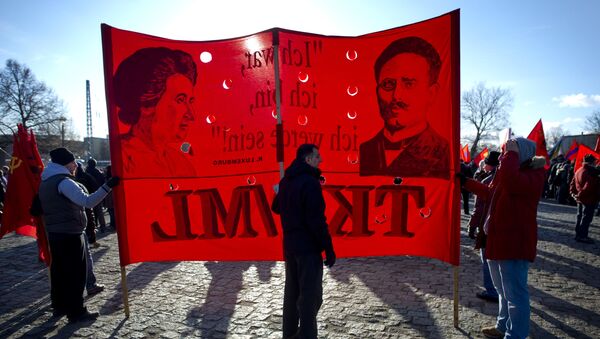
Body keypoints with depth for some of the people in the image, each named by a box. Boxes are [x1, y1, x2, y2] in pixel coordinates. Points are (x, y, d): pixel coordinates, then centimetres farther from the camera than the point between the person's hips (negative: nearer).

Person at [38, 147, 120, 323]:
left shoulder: (46, 182, 12)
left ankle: (59, 306, 30)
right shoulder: (64, 182, -19)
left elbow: (43, 207, 23)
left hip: (54, 233, 9)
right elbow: (88, 201, -30)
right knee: (76, 273, -1)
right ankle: (76, 311, 5)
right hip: (70, 234, -9)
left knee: (59, 270, 18)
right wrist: (108, 186, -32)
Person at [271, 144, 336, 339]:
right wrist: (329, 249, -16)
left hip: (289, 246, 9)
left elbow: (276, 208, 23)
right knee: (310, 295, 0)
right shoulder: (310, 182, -18)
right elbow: (317, 221, -22)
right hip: (308, 247, -9)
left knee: (292, 292, 18)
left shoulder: (286, 181, 9)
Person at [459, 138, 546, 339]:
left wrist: (512, 152, -25)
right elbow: (490, 193, 26)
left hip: (515, 244, -10)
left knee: (515, 294, 0)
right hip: (497, 241, 10)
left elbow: (510, 180, -40)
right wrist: (465, 182, 23)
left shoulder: (533, 175, -17)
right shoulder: (510, 172, 13)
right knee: (503, 291, 23)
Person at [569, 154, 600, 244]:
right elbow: (589, 186, -27)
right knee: (586, 218, -2)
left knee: (580, 216, 16)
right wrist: (580, 195, -19)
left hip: (580, 199, 9)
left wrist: (573, 193, 10)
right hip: (589, 199, -9)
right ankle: (582, 236, 2)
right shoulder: (591, 172, -20)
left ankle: (578, 234, 24)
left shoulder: (579, 170, 9)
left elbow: (573, 183, 13)